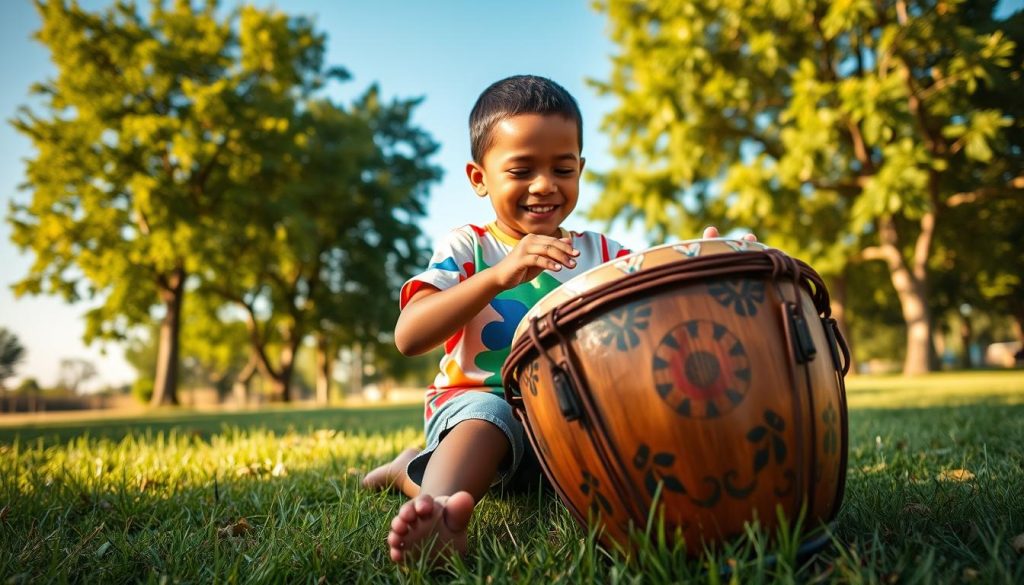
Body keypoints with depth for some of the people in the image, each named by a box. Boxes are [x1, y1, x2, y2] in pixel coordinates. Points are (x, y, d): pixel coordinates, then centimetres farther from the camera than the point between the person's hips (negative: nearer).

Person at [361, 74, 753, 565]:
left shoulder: (603, 254, 7)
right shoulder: (467, 248, -1)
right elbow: (407, 338, -18)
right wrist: (498, 275, -31)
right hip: (480, 405, -4)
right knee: (486, 413, -34)